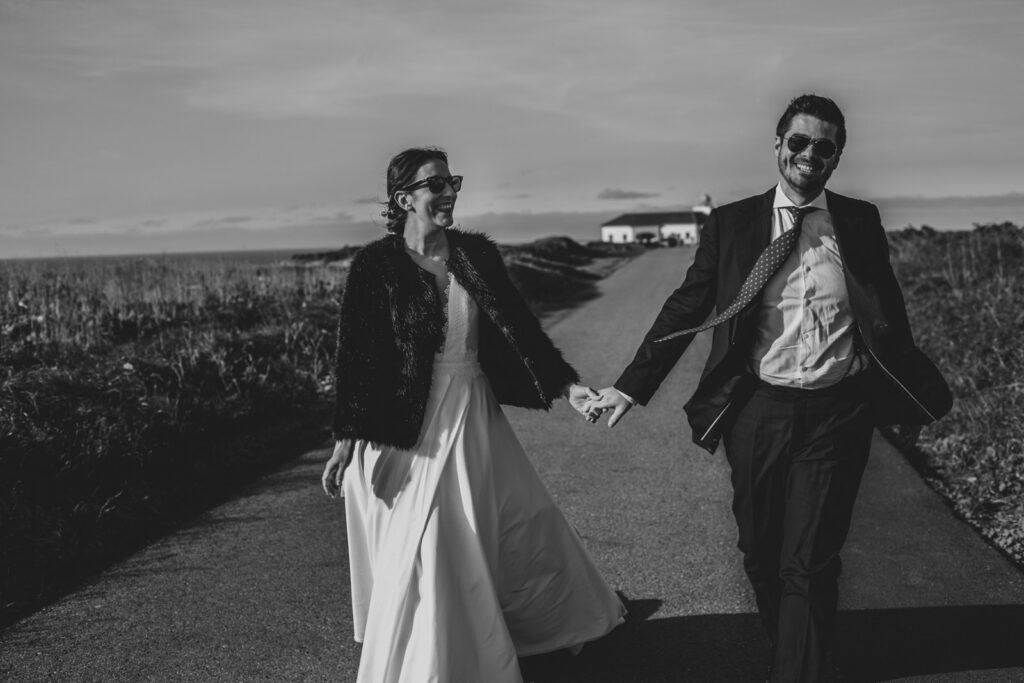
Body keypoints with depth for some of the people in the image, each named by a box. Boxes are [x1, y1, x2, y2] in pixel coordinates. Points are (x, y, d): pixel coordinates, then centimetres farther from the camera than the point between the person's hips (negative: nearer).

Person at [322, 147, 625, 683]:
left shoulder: (478, 254, 1)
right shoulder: (376, 265, -11)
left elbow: (517, 325, 1)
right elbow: (356, 354, -10)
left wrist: (565, 384, -8)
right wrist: (345, 440, -13)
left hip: (473, 416, 5)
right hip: (408, 427, -4)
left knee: (524, 522, 15)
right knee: (417, 552, 1)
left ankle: (553, 621, 41)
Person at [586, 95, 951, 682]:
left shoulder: (861, 221, 4)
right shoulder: (732, 223, 1)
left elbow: (889, 315, 10)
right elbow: (686, 309, 1)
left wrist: (921, 396, 16)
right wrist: (631, 387, -4)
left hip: (837, 414, -1)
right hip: (758, 411, 1)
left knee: (810, 564, -1)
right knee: (762, 554, 14)